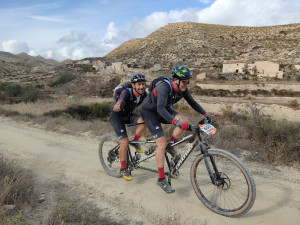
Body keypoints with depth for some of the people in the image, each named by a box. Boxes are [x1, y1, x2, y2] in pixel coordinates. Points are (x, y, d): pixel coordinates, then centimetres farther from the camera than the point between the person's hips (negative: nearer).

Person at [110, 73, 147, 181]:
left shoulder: (143, 94, -14)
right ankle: (123, 169, 2)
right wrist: (120, 106, -60)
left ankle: (135, 142, 1)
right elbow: (115, 108, -38)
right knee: (124, 142, -15)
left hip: (128, 115, 5)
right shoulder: (126, 93, -31)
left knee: (143, 121, -25)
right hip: (116, 116, -5)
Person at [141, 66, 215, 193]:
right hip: (150, 112, -6)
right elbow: (160, 108, -45)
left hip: (163, 111, 7)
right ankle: (161, 180, -4)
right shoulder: (165, 87, -33)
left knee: (184, 121, -21)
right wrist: (175, 121, -59)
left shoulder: (182, 89, -10)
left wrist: (206, 114, -9)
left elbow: (192, 103, 3)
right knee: (162, 143, -15)